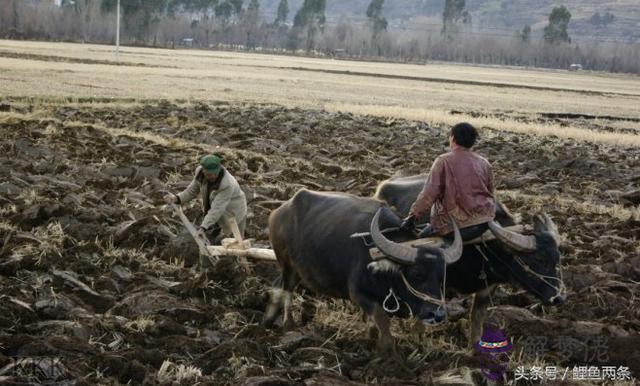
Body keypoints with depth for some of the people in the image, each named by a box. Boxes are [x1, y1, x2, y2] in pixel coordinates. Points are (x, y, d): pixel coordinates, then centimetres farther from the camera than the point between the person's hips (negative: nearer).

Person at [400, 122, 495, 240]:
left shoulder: (444, 161, -9)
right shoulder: (484, 163, 5)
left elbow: (429, 193, -14)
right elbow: (491, 194, 14)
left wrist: (412, 216, -8)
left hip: (459, 225, -5)